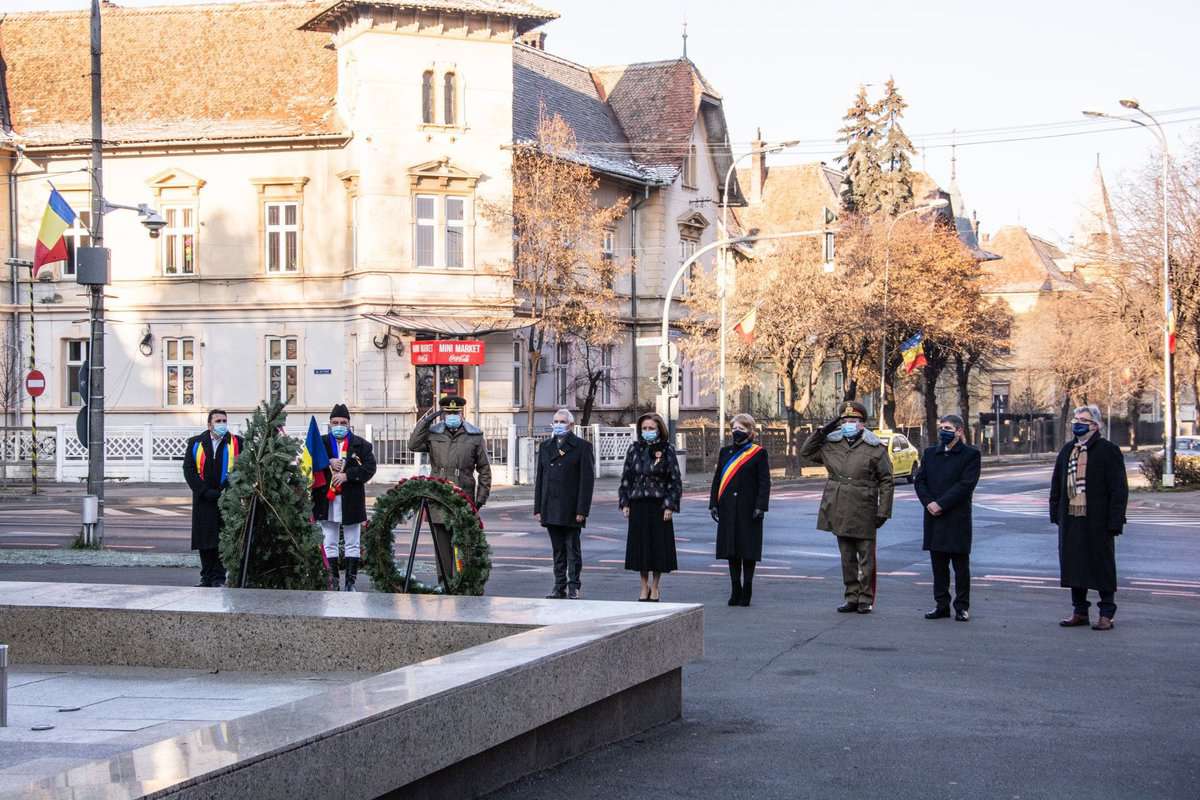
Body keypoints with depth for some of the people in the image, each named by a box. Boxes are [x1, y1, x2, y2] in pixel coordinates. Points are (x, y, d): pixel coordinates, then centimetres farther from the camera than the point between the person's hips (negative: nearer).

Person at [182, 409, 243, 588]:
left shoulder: (236, 443, 3)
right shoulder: (196, 443, 7)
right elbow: (189, 470, 2)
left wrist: (223, 491, -10)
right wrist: (205, 491, -8)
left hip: (226, 500, -2)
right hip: (203, 500, 2)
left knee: (223, 539, -4)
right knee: (206, 540, 5)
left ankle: (219, 578, 2)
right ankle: (207, 577, 13)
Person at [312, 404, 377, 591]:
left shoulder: (361, 445, 3)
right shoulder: (322, 443, 8)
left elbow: (369, 468, -6)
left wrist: (347, 475, -16)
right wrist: (328, 463, -15)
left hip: (351, 500, -1)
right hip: (327, 499, 1)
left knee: (353, 544, 4)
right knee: (329, 543, 6)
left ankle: (351, 582, 9)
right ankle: (333, 581, 12)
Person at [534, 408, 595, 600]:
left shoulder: (582, 447, -2)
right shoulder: (545, 446, 15)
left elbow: (587, 480, -7)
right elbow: (540, 479, 14)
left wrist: (582, 510, -13)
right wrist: (538, 508, 8)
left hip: (571, 510, -5)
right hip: (551, 510, 5)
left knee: (573, 549, 0)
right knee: (558, 550, 9)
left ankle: (574, 587, 5)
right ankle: (560, 587, 13)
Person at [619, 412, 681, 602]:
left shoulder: (667, 450, -1)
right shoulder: (635, 449, 8)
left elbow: (675, 480, -2)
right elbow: (626, 478, 10)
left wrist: (670, 506, -9)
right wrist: (624, 503, 3)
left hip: (659, 505, -3)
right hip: (638, 505, 3)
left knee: (658, 545, 0)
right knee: (640, 544, 5)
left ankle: (655, 587, 12)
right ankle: (644, 586, 16)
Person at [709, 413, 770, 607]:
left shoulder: (758, 453, -1)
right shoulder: (725, 452, 12)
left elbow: (764, 482, -4)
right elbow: (717, 479, 14)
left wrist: (760, 507, -12)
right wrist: (713, 504, 6)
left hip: (748, 509, -4)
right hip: (728, 509, 4)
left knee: (748, 548, -1)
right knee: (731, 548, 6)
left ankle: (747, 591, 7)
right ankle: (736, 590, 14)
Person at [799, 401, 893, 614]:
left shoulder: (875, 449, -4)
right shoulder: (831, 445, 8)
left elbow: (886, 481, -3)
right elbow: (805, 452, 17)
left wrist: (883, 512, -8)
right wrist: (821, 432, 4)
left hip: (863, 514, -4)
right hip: (839, 513, 4)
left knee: (866, 559, 2)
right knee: (847, 558, 11)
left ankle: (866, 599, 11)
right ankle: (852, 597, 19)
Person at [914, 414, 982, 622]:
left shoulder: (970, 454, -2)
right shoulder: (930, 453, 14)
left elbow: (966, 484, -12)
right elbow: (919, 480, 8)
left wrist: (941, 504, -17)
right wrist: (928, 502, -9)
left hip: (957, 519, -5)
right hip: (934, 518, 5)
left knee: (961, 565, 1)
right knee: (938, 564, 8)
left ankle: (962, 607, 8)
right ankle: (941, 605, 15)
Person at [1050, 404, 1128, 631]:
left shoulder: (1109, 451, -5)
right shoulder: (1067, 450, 13)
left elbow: (1119, 489, -8)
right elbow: (1057, 484, 19)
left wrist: (1115, 521, -14)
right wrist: (1056, 513, 11)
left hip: (1097, 521, -6)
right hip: (1071, 519, 6)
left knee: (1102, 566, 1)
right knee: (1074, 566, 10)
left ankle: (1106, 615, 9)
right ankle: (1079, 611, 21)